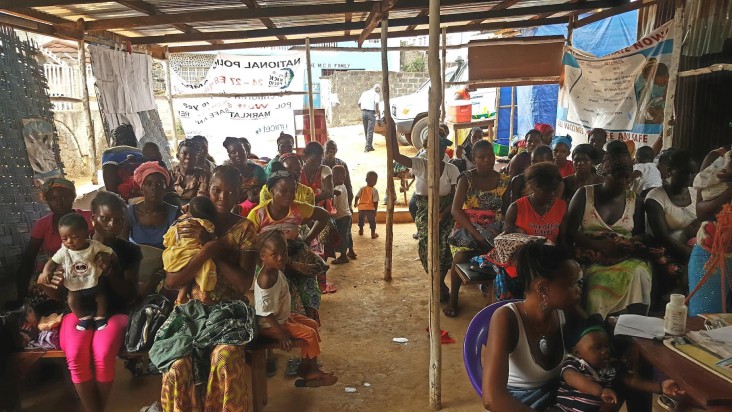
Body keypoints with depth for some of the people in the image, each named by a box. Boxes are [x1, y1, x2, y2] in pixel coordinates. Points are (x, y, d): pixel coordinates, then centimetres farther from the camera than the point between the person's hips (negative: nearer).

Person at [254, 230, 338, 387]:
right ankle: (306, 371, 13)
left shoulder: (276, 271, -2)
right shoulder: (266, 278, -32)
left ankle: (311, 367, 25)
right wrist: (281, 334, -27)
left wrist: (289, 313, 17)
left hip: (283, 316, 10)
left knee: (313, 324, 15)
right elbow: (266, 311, -30)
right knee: (310, 334, -10)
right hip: (270, 324, -10)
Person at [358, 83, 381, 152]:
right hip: (371, 112, -6)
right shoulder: (375, 94, -1)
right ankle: (368, 147, -4)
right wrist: (377, 112, -8)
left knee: (366, 130, 14)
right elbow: (376, 103, -18)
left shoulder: (364, 93, 17)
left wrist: (362, 110, 17)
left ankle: (369, 145, 20)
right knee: (370, 131, -2)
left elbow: (359, 103, 13)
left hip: (363, 112, 6)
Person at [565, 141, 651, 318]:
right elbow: (570, 232, -5)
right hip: (591, 260, -3)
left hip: (624, 260, 3)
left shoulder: (634, 199, 12)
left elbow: (639, 235, 15)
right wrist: (601, 245, -17)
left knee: (640, 271, -32)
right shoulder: (584, 195, 2)